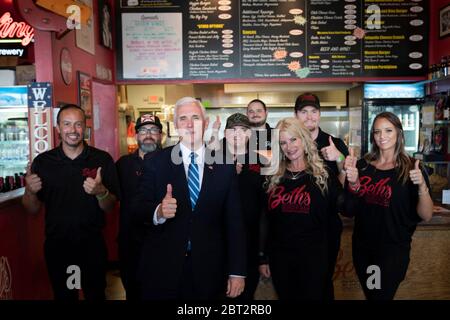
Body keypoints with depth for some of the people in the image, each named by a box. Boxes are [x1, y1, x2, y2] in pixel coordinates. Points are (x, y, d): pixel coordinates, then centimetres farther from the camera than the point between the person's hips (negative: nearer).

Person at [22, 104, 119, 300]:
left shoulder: (102, 159, -7)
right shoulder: (42, 162, -3)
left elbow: (109, 207, -3)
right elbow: (33, 209, 4)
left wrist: (101, 192, -24)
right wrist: (30, 192, -16)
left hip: (92, 243, -1)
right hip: (56, 244, 1)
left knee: (96, 294, 16)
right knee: (62, 295, 19)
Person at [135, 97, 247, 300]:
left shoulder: (224, 166, -1)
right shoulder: (155, 163, -3)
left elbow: (234, 221, 0)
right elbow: (140, 209, -4)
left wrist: (237, 272, -1)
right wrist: (159, 211, -27)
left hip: (209, 272, 1)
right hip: (162, 270, 0)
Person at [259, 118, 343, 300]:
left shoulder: (322, 174, -3)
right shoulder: (274, 177, 2)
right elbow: (266, 220, 6)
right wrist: (264, 257, 7)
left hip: (314, 256, -2)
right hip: (279, 256, 3)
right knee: (285, 296, 16)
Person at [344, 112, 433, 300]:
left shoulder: (410, 168, -8)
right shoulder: (363, 165, 0)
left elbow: (425, 216, -12)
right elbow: (350, 211, 1)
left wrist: (422, 186, -28)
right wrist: (352, 182, -16)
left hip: (393, 250, -3)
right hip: (362, 248, 4)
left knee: (382, 295, 8)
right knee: (369, 294, 22)